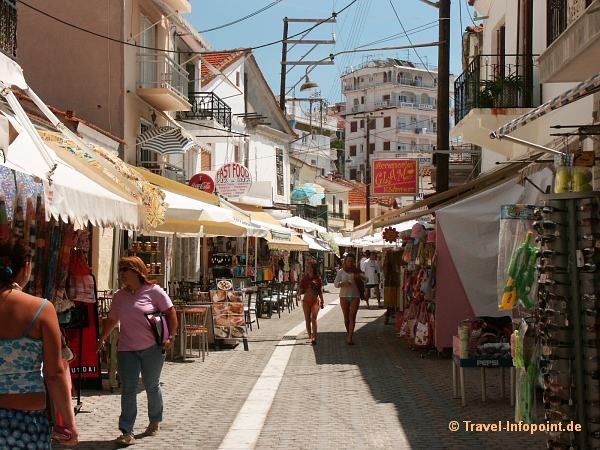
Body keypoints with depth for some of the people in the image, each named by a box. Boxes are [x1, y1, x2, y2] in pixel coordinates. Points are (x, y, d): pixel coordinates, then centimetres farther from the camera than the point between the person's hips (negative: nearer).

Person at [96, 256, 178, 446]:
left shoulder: (153, 290, -8)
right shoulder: (119, 296, 7)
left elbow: (170, 312, -5)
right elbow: (112, 319, 19)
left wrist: (171, 336, -11)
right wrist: (102, 338, 16)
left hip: (152, 348, -3)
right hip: (127, 349, 3)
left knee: (151, 387, 12)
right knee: (128, 391, -4)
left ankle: (155, 422, 33)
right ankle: (127, 432, -4)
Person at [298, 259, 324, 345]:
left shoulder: (317, 278, 0)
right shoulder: (304, 278, 6)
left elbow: (320, 291, 7)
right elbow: (300, 292, 9)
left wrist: (322, 301, 7)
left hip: (315, 300, -3)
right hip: (306, 301, 3)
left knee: (313, 319, -15)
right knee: (307, 320, 4)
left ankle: (314, 338, -23)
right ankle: (310, 337, 15)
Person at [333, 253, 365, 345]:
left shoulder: (357, 271, 2)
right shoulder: (341, 271, 3)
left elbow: (366, 279, -8)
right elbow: (335, 283, -1)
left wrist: (360, 276, -30)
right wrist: (343, 283, -22)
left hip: (355, 296, -1)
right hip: (344, 296, 1)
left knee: (352, 317, -9)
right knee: (346, 317, 7)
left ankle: (350, 338, -12)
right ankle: (348, 333, 30)